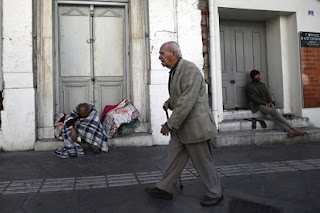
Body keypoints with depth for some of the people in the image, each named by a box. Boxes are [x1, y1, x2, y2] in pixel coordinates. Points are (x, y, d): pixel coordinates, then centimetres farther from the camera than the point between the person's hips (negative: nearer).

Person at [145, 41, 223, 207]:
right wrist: (169, 102, 8)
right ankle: (165, 189, 28)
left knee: (203, 162, 6)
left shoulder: (190, 69, -20)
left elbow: (187, 101, -26)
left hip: (195, 125, -9)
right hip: (181, 125, 9)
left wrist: (170, 124, -22)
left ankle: (215, 194, 25)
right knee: (174, 157, 15)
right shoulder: (174, 71, 10)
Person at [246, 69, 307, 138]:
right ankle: (293, 128, -28)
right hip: (257, 105, -5)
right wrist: (265, 103, -16)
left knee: (273, 115, -26)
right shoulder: (249, 87, -1)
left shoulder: (262, 84, 18)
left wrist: (270, 102, -10)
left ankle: (289, 131, -41)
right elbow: (253, 98, -10)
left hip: (266, 104, 5)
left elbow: (267, 94, 11)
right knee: (274, 111, -27)